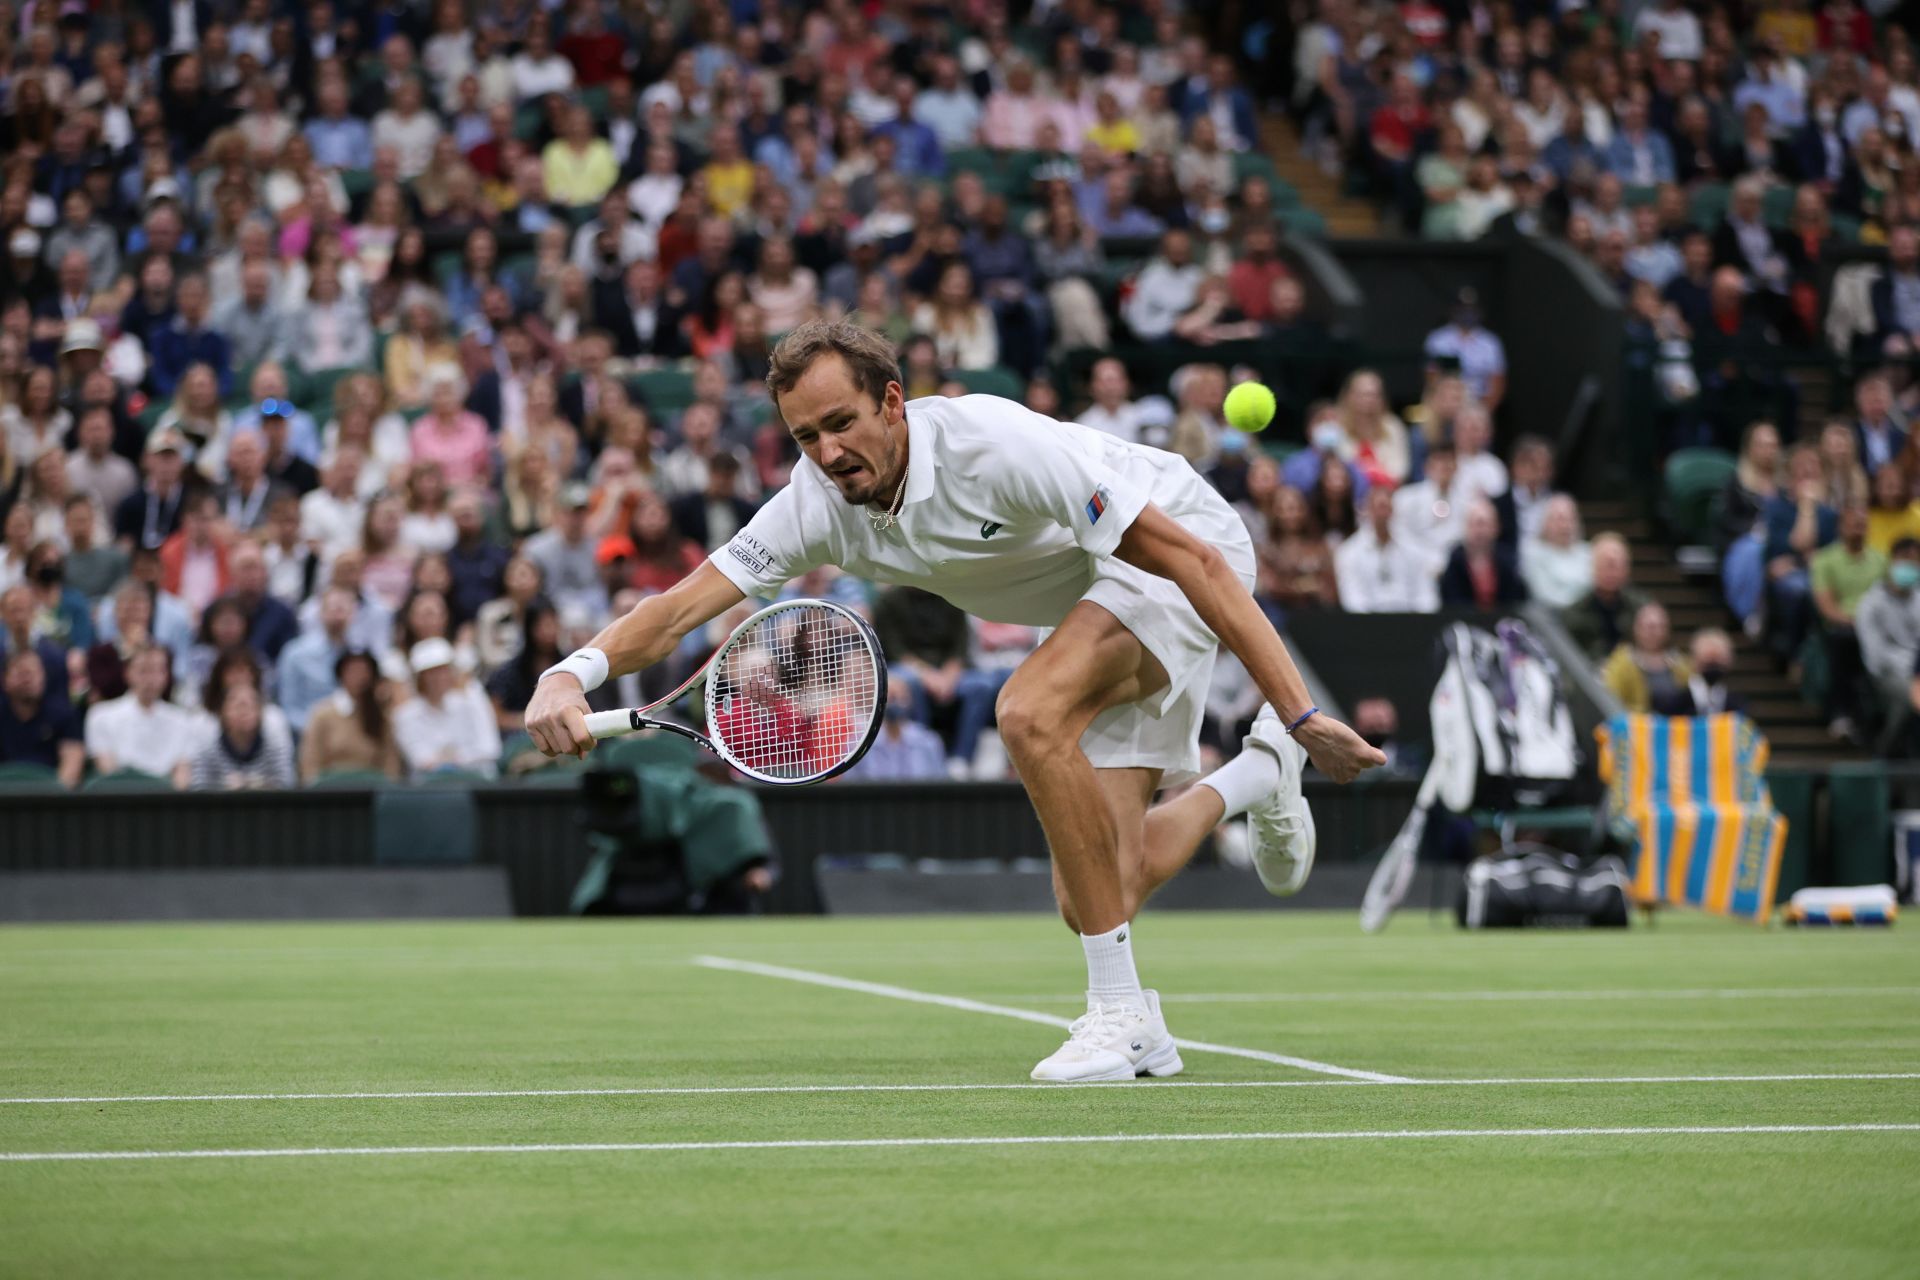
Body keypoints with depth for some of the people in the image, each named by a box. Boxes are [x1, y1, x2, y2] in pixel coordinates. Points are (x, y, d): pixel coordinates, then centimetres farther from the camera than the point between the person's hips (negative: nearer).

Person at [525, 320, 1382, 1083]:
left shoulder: (997, 446, -34)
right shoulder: (817, 504, -15)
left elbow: (1196, 559, -33)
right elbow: (682, 605, -16)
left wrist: (1299, 715, -36)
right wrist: (574, 673, -37)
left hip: (1186, 553, -7)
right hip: (1086, 602, 7)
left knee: (1030, 712, -34)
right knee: (1094, 896, 3)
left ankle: (1121, 1014, -24)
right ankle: (1252, 777, 37)